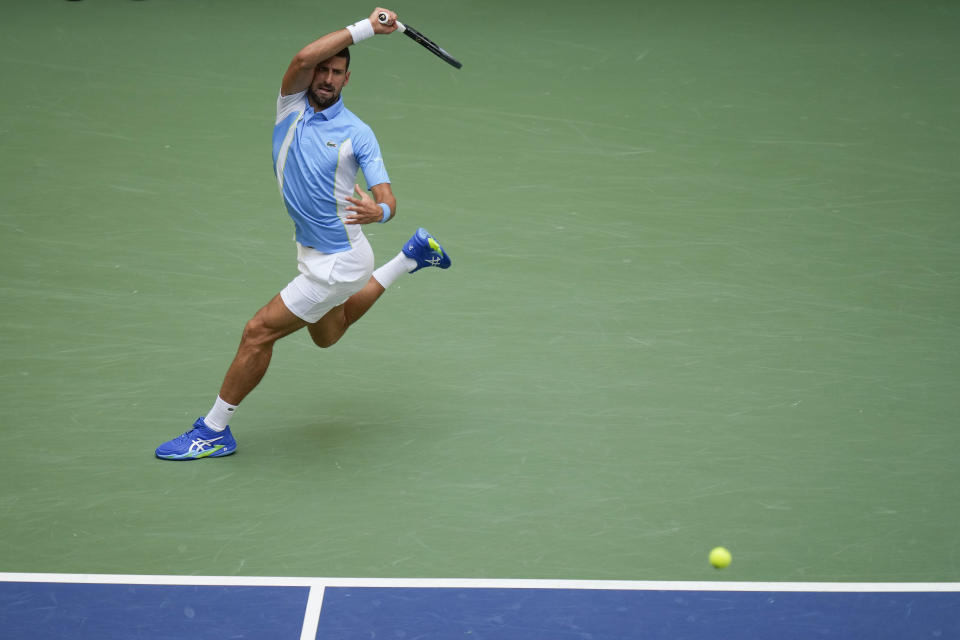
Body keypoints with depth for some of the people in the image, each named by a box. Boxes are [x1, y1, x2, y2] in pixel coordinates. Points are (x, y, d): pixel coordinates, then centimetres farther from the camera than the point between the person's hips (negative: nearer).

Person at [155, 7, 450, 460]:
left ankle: (214, 431, 9)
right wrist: (365, 28, -22)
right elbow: (303, 57, -24)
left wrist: (377, 211, -43)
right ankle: (411, 257, 46)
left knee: (259, 332, -7)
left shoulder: (357, 133, -15)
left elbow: (387, 200, -20)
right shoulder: (291, 106, -5)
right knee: (327, 335, 32)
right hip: (311, 251, 7)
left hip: (339, 261, -7)